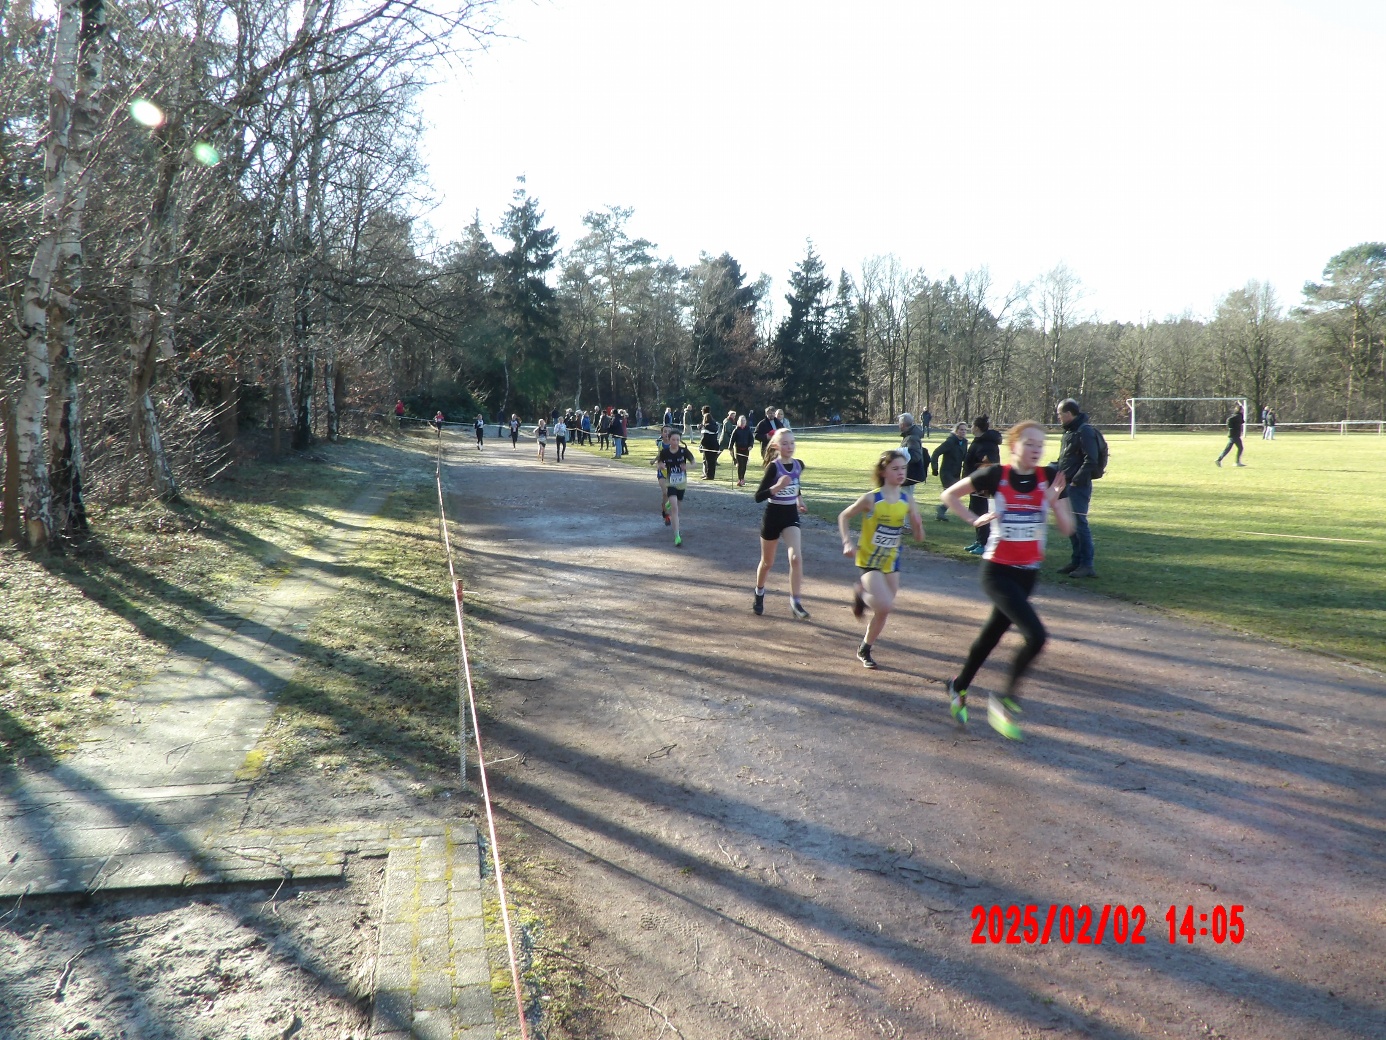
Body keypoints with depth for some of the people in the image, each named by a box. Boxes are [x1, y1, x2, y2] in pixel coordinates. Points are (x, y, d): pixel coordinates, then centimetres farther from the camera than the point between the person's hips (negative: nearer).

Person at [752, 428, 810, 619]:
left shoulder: (798, 465, -1)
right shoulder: (773, 467, -17)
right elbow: (758, 497, -23)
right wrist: (777, 486, -35)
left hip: (791, 514, 3)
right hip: (773, 515, -3)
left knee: (796, 557, -17)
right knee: (767, 562, 13)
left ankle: (794, 601, -9)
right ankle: (759, 594, 39)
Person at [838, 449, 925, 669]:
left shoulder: (907, 499, -5)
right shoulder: (871, 499, -16)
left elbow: (919, 537, 0)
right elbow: (843, 517, -3)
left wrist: (918, 526, -22)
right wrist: (848, 543, -15)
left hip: (891, 562, 5)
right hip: (869, 560, -5)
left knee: (883, 612, 11)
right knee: (885, 605, -23)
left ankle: (864, 650, 33)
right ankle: (861, 593, 9)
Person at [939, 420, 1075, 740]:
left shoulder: (1049, 477, -2)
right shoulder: (996, 476, -11)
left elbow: (1067, 529, -3)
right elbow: (949, 495, 0)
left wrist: (1055, 500, -18)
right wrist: (975, 519, -11)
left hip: (1029, 571, 5)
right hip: (997, 570, -5)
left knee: (993, 632, 17)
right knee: (1036, 636, -18)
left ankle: (958, 687, 41)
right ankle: (1005, 701, 1)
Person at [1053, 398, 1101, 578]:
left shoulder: (1085, 431, -13)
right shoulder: (1069, 432, 17)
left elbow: (1090, 461, -20)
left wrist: (1076, 480, -21)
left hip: (1079, 485, -10)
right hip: (1067, 485, 10)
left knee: (1079, 523, -9)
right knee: (1070, 524, 12)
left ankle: (1087, 565, -5)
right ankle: (1077, 560, 21)